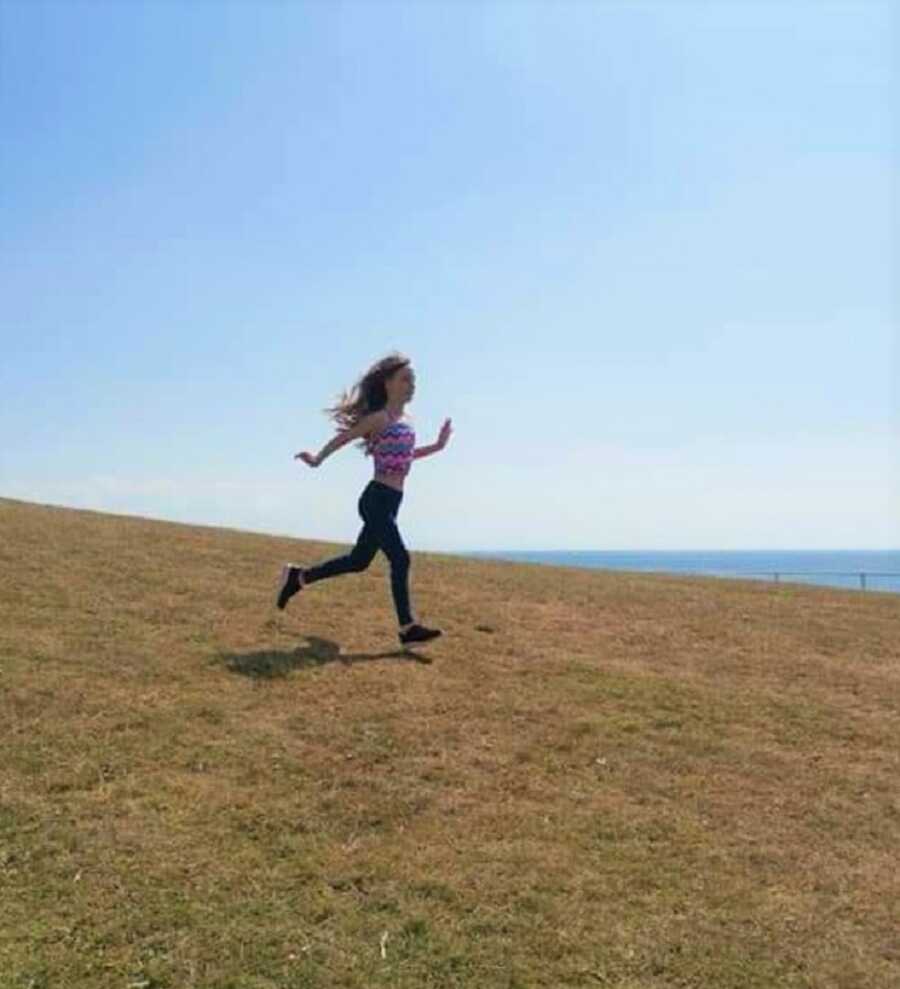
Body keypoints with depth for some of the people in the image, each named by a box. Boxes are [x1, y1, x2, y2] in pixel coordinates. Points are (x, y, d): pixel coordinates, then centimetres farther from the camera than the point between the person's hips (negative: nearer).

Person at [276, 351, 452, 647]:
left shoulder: (405, 421, 15)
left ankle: (298, 576, 31)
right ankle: (408, 627, -4)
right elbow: (343, 437, -3)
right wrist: (317, 459, 5)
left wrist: (437, 446, 19)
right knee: (400, 559, -10)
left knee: (358, 560, 17)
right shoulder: (380, 418, -10)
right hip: (377, 500, -9)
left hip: (389, 502, 9)